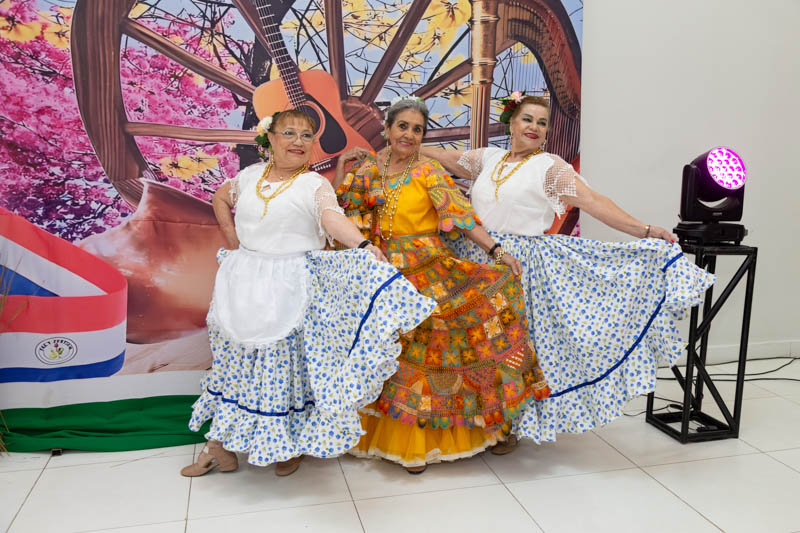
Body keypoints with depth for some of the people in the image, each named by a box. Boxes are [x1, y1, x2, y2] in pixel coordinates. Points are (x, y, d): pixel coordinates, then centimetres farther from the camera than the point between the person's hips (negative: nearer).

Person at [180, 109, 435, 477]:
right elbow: (221, 198, 27)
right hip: (244, 282, 5)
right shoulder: (251, 175, 8)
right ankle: (221, 445, 28)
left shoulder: (314, 184, -6)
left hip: (290, 286, -4)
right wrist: (232, 237, 13)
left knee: (286, 360, 1)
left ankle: (292, 444, 23)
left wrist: (362, 245, -45)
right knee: (236, 357, 12)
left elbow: (333, 218, -25)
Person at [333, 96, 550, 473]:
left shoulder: (429, 172, -2)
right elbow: (338, 207, 11)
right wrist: (343, 167, -1)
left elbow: (460, 216, -12)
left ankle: (420, 441, 13)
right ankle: (383, 432, 27)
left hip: (427, 275, -3)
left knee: (420, 352, -3)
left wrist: (495, 251, -21)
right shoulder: (368, 167, 8)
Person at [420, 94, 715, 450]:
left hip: (521, 265, -4)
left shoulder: (550, 166, -2)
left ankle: (512, 423, 16)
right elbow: (444, 157, 21)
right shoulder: (488, 158, 12)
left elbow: (593, 202, -11)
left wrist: (644, 230, -20)